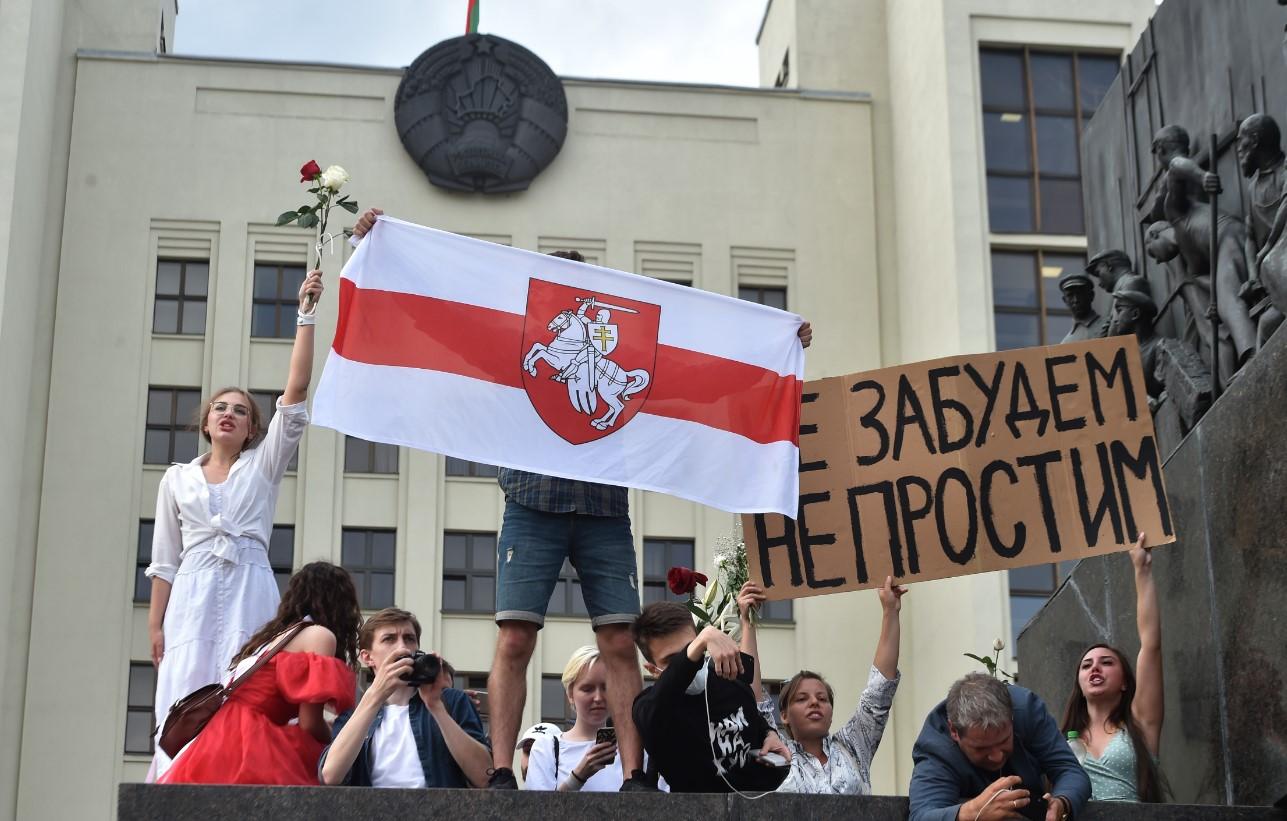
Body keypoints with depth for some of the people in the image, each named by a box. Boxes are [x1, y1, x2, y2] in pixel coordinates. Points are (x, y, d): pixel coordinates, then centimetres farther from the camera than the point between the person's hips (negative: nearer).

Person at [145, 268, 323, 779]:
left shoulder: (263, 466, 12)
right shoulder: (177, 479, 16)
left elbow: (296, 392, 2)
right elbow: (165, 559, 14)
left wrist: (306, 316, -3)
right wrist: (155, 623, 5)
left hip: (250, 593, -1)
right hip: (191, 597, 1)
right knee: (184, 703, -9)